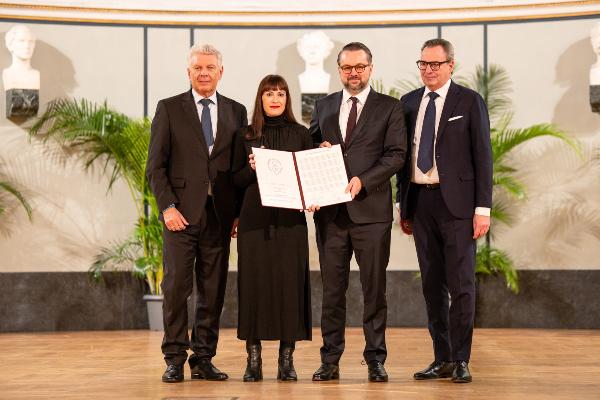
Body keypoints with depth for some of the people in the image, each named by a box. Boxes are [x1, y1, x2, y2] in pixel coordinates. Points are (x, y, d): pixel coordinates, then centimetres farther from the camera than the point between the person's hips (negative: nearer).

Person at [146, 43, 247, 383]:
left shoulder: (236, 112, 12)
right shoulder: (169, 109, 5)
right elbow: (156, 165, 1)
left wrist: (241, 212, 3)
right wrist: (168, 207, -10)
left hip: (220, 213, 3)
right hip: (182, 212, -2)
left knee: (213, 291, 4)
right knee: (177, 287, -4)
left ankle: (203, 358, 12)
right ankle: (175, 359, 3)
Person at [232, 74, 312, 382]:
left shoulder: (300, 134, 9)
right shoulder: (245, 136, 9)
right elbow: (236, 180, 8)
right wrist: (251, 168, -11)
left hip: (290, 218, 0)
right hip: (255, 217, 0)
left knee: (290, 281, -3)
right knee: (254, 281, -2)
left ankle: (286, 360, 3)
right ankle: (253, 359, 4)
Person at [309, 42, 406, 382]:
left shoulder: (390, 108, 4)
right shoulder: (324, 107, 16)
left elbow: (396, 155, -5)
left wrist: (362, 181, -16)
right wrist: (319, 149, -3)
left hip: (371, 209, -3)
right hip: (330, 210, 3)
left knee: (374, 288, 1)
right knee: (332, 288, 5)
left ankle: (375, 360, 8)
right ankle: (330, 360, 10)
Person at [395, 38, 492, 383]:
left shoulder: (469, 102, -1)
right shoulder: (409, 103, 12)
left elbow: (483, 157, -3)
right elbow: (404, 155, 15)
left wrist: (483, 208, -9)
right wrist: (404, 205, 11)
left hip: (456, 201, -5)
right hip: (420, 202, 5)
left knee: (461, 283, -5)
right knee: (432, 284, 8)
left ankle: (460, 360, 1)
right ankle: (442, 360, 15)